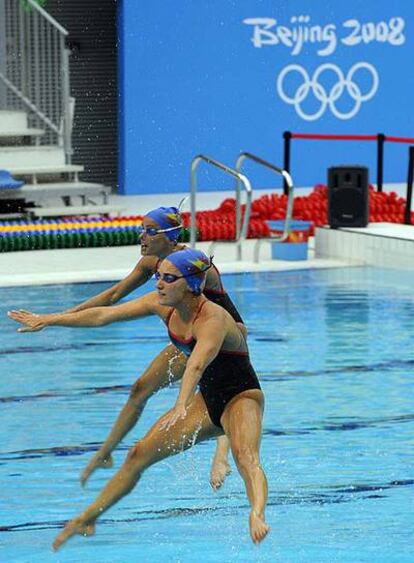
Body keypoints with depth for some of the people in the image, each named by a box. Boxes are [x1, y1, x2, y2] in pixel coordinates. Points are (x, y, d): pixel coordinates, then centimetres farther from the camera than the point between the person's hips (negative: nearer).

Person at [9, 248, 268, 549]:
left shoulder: (213, 319, -30)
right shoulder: (163, 305, -5)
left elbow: (197, 365, -49)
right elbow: (105, 314, 2)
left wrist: (181, 407, -65)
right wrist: (50, 320, 6)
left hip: (241, 398, -8)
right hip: (208, 399, 8)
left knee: (245, 456, -38)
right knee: (140, 454, 7)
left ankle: (257, 515, -63)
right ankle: (89, 517, 19)